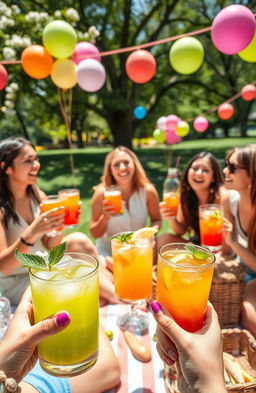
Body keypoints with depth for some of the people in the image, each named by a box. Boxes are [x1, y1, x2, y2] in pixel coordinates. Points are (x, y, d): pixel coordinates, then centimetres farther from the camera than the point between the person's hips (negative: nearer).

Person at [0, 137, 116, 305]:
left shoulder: (38, 196, -2)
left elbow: (49, 246, 0)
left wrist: (60, 223, -19)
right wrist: (31, 233, -38)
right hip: (14, 284, -5)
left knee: (78, 240, -18)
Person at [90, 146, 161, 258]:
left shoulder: (148, 191, -14)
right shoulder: (102, 193, -18)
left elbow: (156, 220, 1)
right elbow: (95, 234, -12)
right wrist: (105, 217, -30)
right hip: (108, 250, -2)